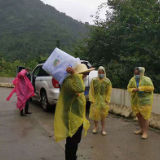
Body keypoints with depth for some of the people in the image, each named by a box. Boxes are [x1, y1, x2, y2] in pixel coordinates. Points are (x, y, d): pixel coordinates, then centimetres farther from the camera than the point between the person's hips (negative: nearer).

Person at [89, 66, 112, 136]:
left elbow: (109, 92, 0)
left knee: (103, 114, 5)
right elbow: (91, 91, -1)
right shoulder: (94, 80, -2)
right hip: (95, 100, 1)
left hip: (104, 101, 0)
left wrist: (107, 100, -6)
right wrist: (92, 100, -6)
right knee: (95, 113, 5)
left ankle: (103, 129, 17)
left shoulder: (107, 81, -3)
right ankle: (96, 127, 25)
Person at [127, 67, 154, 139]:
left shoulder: (146, 79, -11)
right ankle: (142, 130, 32)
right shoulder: (132, 80, 3)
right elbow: (129, 88, 6)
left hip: (145, 101, -6)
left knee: (145, 117, -3)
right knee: (139, 116, 15)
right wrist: (133, 90, -16)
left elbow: (151, 88, -17)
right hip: (135, 101, 6)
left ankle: (145, 132, 7)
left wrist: (141, 88, -21)